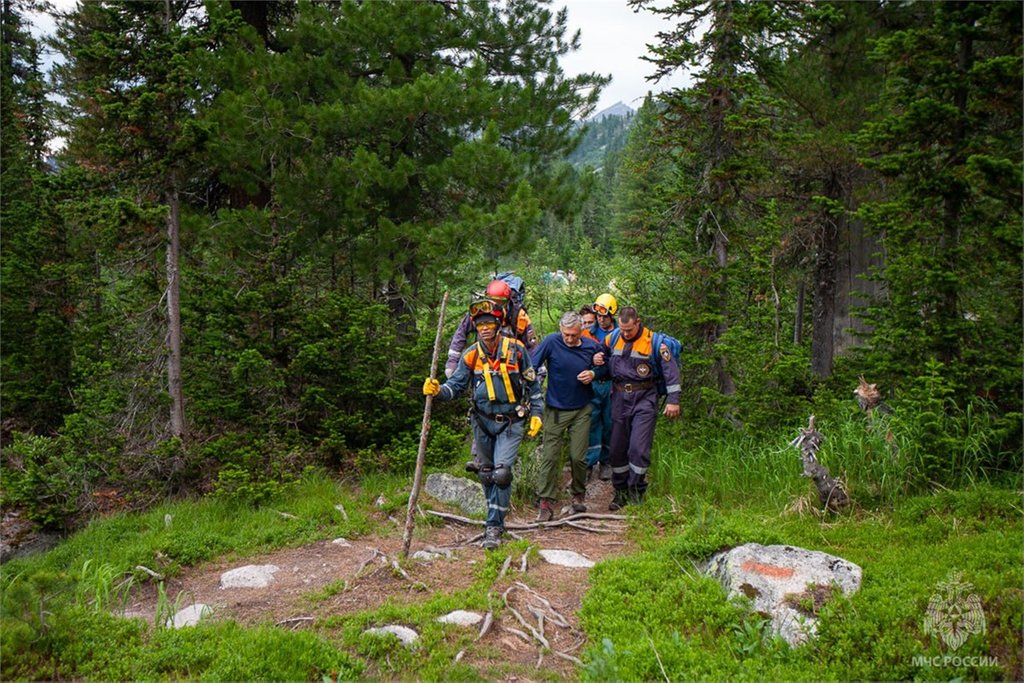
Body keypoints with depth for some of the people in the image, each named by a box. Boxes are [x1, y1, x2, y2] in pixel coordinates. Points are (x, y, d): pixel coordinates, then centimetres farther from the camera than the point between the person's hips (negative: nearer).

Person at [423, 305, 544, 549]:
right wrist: (438, 390, -23)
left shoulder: (515, 349, -8)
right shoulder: (471, 355, -3)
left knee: (501, 472, -14)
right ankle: (497, 517, 31)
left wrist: (536, 414, -1)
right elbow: (456, 384, -2)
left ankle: (494, 526, -4)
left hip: (510, 421, -3)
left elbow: (533, 383, 1)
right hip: (483, 421, 3)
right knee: (486, 474, 13)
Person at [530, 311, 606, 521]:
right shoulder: (551, 342, -13)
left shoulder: (592, 347, -3)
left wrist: (594, 373, -7)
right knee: (550, 456, -4)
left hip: (582, 410, 2)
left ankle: (578, 496, 26)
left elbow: (606, 367, 14)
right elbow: (530, 366, -14)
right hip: (555, 409, -2)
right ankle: (546, 502, 3)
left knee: (578, 457, 4)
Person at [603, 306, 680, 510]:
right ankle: (621, 492, 22)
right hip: (619, 399, 4)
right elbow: (603, 360, 21)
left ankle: (636, 492, 4)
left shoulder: (653, 340, -9)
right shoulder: (613, 338, 3)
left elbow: (670, 369, -7)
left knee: (639, 448, -10)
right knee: (617, 449, 8)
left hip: (644, 399, -4)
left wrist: (673, 399, -10)